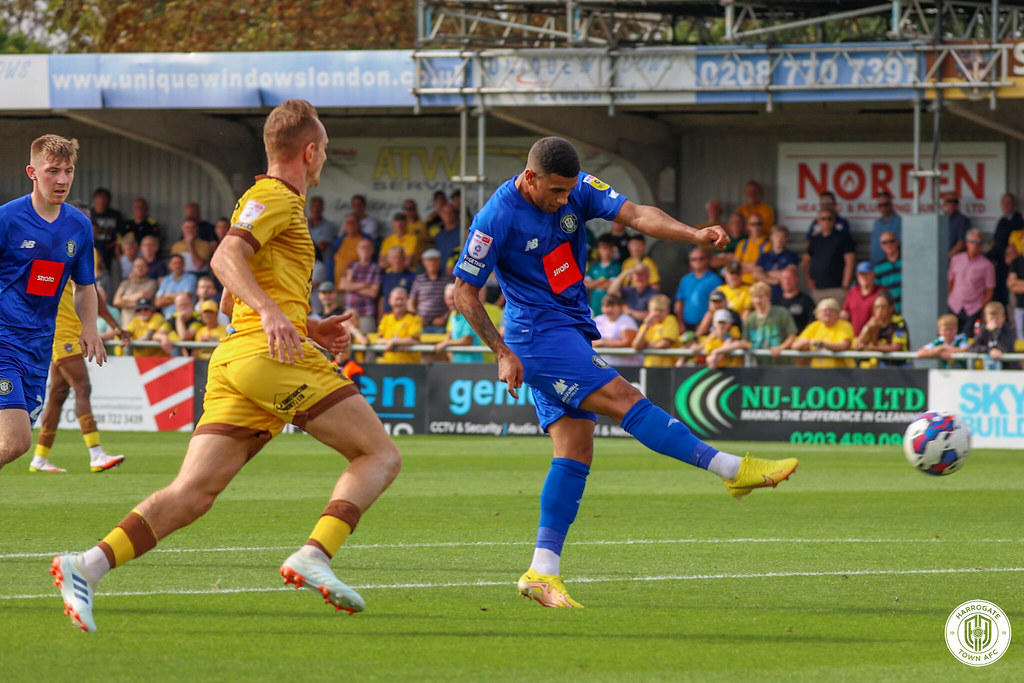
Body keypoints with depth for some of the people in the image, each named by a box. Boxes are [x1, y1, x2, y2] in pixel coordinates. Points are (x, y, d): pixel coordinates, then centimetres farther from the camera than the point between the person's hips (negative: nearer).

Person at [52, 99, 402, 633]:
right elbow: (226, 258, -16)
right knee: (381, 456, -3)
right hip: (272, 355, -9)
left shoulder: (276, 201, 31)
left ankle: (89, 565, -19)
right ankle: (313, 556, -21)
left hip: (234, 360, 9)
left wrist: (308, 327, 29)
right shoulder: (274, 197, 0)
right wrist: (271, 311, -30)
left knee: (192, 493, -4)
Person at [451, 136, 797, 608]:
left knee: (575, 453, 1)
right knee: (623, 400, -17)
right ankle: (736, 470, -20)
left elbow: (635, 214, -13)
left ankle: (542, 574, 0)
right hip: (539, 334, -7)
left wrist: (694, 234, -30)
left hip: (571, 331, 7)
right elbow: (465, 292, -9)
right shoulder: (498, 218, -16)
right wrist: (503, 353, -14)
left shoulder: (577, 189, -1)